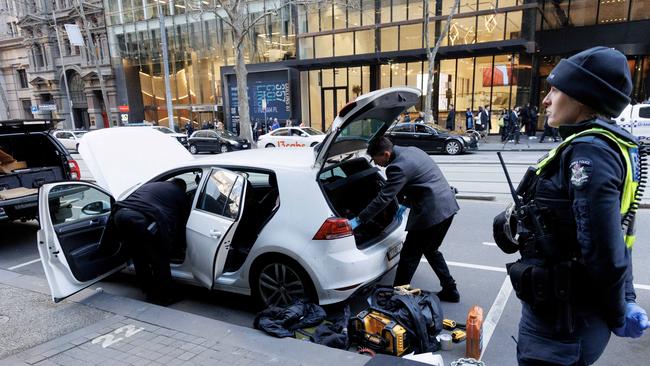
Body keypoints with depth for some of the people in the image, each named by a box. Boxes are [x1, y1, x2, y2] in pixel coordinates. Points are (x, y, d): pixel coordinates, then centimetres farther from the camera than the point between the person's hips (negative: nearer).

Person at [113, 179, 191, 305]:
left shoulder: (150, 186, 37)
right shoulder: (180, 194, 20)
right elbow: (182, 223, 23)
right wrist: (181, 244, 40)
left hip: (120, 214, 7)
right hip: (141, 219, -7)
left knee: (139, 258, 23)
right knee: (160, 261, 11)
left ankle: (151, 293, 37)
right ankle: (164, 297, 22)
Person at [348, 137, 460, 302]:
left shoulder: (398, 167, -18)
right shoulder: (411, 151, 11)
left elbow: (383, 198, -19)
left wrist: (358, 220, -14)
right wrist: (406, 204, 23)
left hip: (431, 213, -10)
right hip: (447, 207, 10)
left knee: (409, 256, 3)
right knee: (431, 250, 25)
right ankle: (450, 290, 33)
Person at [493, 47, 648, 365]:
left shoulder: (588, 152, -24)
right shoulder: (611, 146, 8)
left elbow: (603, 252, -25)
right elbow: (614, 237, 10)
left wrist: (616, 316, -9)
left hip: (561, 318, -9)